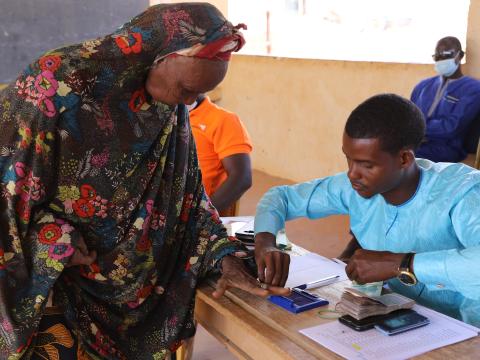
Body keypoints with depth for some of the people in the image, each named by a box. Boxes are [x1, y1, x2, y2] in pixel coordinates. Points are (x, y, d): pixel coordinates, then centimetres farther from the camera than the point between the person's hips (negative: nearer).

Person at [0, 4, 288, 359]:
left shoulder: (170, 108, -4)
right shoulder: (56, 83, -23)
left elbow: (185, 188, 2)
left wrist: (225, 256, -5)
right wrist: (57, 241, -20)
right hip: (44, 273, -5)